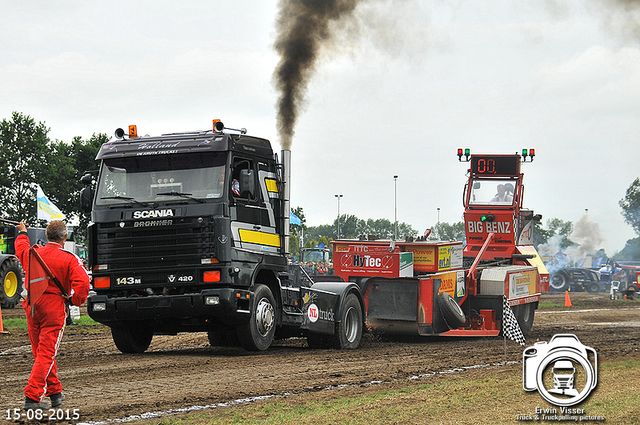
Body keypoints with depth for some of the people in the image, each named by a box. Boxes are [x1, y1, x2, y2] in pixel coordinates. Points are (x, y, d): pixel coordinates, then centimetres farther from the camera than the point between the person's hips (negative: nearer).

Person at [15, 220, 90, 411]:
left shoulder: (32, 253, 6)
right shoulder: (69, 259, -9)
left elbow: (21, 247, 31)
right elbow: (82, 282, -21)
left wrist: (22, 232, 53)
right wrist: (75, 301, -2)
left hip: (32, 306, 5)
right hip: (54, 307, -5)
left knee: (41, 352, 17)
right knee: (46, 354, -4)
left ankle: (55, 392, 28)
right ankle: (32, 397, -12)